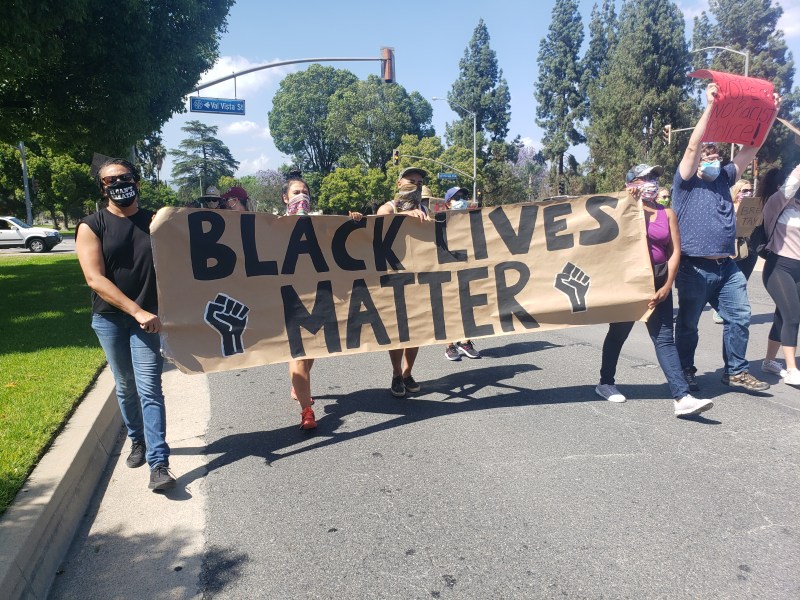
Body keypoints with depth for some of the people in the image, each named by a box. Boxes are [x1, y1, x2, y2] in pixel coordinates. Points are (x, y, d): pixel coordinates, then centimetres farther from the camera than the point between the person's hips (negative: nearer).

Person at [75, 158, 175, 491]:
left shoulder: (156, 222, 3)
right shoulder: (91, 226, -2)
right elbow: (95, 279, -11)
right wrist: (137, 311, -20)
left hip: (148, 316, -1)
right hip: (109, 318, 1)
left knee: (149, 388, -7)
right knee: (125, 386, 14)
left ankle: (159, 464, -8)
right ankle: (137, 441, 36)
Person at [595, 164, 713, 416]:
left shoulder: (667, 213, 7)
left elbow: (675, 251, 3)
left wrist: (666, 286, -6)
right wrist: (633, 203, -15)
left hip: (659, 282, 3)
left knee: (665, 338, -3)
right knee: (618, 333, 10)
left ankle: (682, 398, -10)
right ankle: (605, 383, 26)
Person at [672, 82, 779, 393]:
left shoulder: (723, 178, 15)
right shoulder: (686, 182, -3)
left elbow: (750, 149, 13)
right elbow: (693, 146, -16)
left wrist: (770, 113, 8)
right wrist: (710, 106, -20)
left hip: (726, 267, 6)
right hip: (695, 268, -6)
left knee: (739, 317, 5)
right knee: (688, 323, 4)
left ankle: (736, 371, 17)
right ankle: (685, 371, 18)